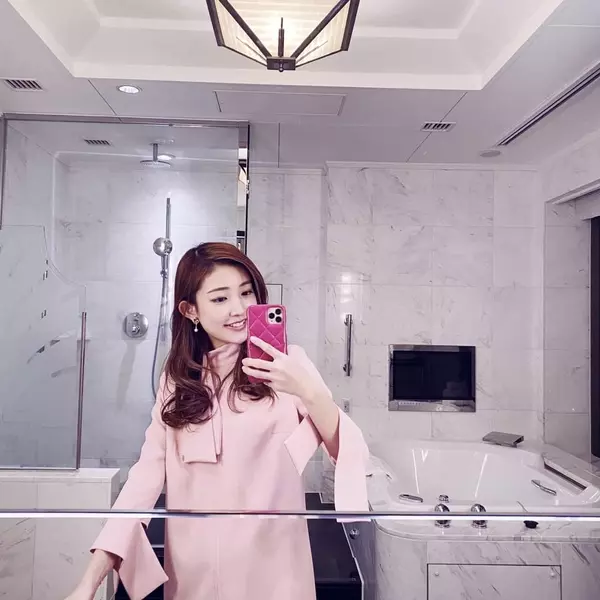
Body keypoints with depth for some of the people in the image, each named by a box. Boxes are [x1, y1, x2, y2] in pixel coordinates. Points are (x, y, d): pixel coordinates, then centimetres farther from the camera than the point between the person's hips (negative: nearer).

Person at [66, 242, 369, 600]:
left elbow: (351, 454, -15)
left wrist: (309, 392, -33)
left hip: (270, 568, -3)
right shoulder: (177, 380, 3)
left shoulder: (285, 363, -8)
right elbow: (148, 473, -2)